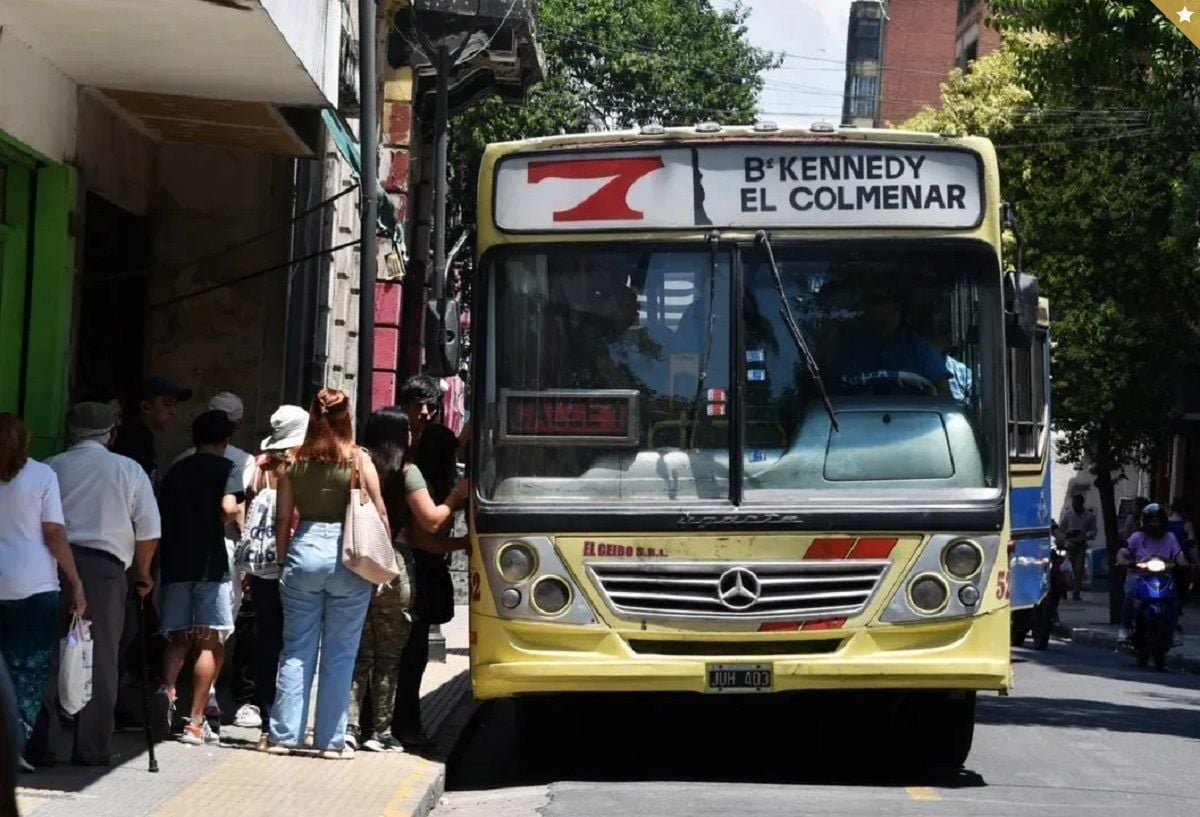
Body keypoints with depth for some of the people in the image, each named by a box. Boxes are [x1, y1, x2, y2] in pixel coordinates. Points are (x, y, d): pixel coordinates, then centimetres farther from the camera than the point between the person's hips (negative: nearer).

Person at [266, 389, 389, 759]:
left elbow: (282, 519, 5)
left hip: (304, 551, 2)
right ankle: (331, 740, 8)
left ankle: (284, 734, 10)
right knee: (339, 654, 5)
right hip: (348, 558, -2)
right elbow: (380, 515, -4)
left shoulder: (295, 461, 3)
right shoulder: (358, 460, -3)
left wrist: (283, 560, 14)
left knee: (296, 649, 10)